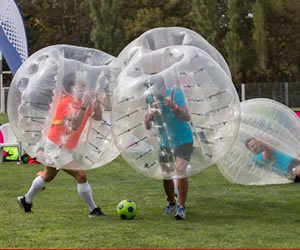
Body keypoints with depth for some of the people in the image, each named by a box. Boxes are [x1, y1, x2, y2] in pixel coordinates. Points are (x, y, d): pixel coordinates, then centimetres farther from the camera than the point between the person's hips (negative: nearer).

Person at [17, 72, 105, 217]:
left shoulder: (82, 101, 2)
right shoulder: (67, 103, -24)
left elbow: (97, 117, 2)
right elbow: (74, 125, -39)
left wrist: (96, 100, -9)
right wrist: (84, 106, -40)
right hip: (57, 147, -10)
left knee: (48, 176, 27)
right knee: (81, 176, -16)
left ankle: (26, 201, 44)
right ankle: (94, 210, -10)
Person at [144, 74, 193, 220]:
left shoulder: (175, 94, -19)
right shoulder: (151, 99, -6)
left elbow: (187, 117, -25)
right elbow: (147, 126, -6)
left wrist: (174, 107, -40)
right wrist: (151, 113, -26)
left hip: (183, 140, -5)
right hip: (165, 142, 5)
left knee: (180, 171, -19)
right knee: (165, 174, 11)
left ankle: (181, 207, -14)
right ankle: (172, 203, 32)